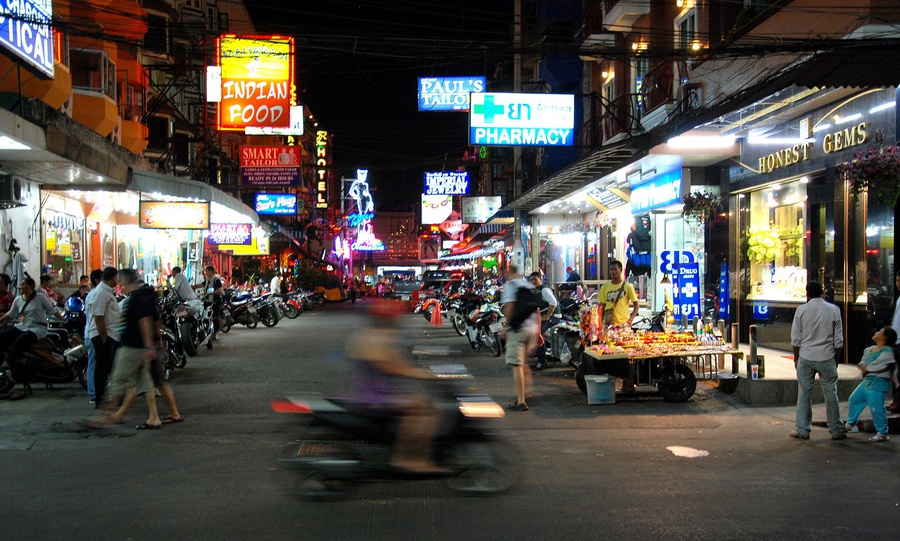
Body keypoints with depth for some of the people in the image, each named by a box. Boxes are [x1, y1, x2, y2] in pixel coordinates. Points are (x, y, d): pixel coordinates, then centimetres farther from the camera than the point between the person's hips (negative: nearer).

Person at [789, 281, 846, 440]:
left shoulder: (801, 310, -4)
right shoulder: (833, 310, -1)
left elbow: (795, 339, -2)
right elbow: (838, 340, 1)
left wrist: (796, 358, 10)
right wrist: (835, 360, 12)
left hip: (806, 357, 0)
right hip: (827, 358, 0)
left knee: (804, 394, 6)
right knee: (830, 394, 8)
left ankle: (802, 430, 10)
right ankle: (836, 430, 14)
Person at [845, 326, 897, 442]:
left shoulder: (887, 352, -14)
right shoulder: (870, 349, 13)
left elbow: (877, 366, -20)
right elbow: (863, 363, 15)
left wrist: (866, 369, -5)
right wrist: (862, 366, -7)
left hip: (878, 384, -10)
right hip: (867, 381, 10)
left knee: (876, 408, -11)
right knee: (854, 399, 15)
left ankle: (882, 433, 0)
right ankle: (850, 424, 30)